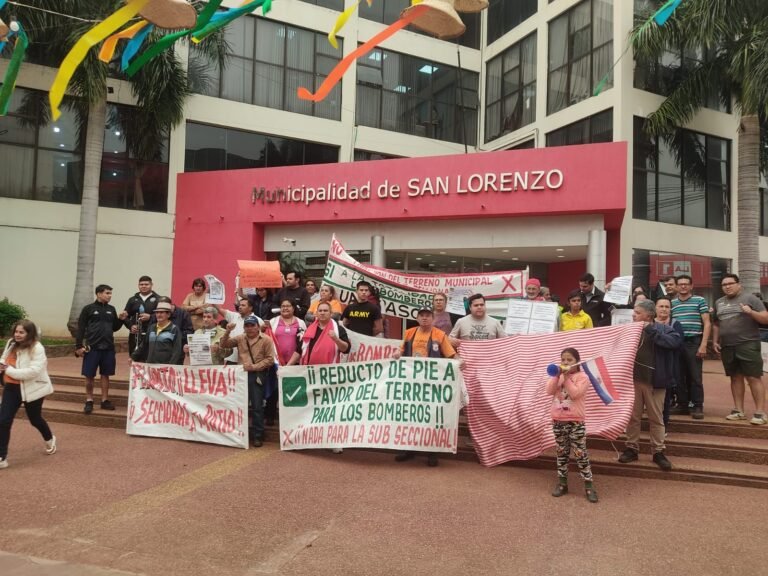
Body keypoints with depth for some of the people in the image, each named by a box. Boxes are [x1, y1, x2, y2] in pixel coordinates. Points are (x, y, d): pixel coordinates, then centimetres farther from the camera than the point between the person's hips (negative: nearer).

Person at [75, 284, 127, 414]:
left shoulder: (111, 309, 10)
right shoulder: (88, 309, -3)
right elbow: (80, 328, -4)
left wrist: (121, 319, -2)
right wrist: (79, 346, -9)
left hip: (108, 348, 4)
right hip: (92, 348, -4)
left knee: (105, 375, 9)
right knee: (89, 376, 3)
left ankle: (105, 400, 17)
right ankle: (89, 401, 15)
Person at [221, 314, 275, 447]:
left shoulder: (266, 339, -4)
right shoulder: (240, 338, 10)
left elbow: (270, 359, -7)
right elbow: (224, 344, 6)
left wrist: (254, 366, -16)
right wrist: (228, 331, -9)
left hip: (257, 375, -4)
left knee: (257, 406, 0)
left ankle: (257, 435, 8)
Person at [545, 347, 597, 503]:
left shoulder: (582, 377, -5)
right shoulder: (558, 376, 10)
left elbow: (575, 393, -19)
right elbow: (549, 391, -5)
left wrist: (566, 377, -16)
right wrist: (557, 375, -12)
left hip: (575, 422, -5)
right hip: (558, 421, 5)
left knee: (580, 454, -3)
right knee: (562, 453, 12)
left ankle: (589, 485, 5)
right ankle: (562, 483, 21)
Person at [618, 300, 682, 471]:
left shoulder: (663, 329, -4)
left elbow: (676, 341, -22)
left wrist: (651, 331, -23)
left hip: (654, 381, -2)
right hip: (633, 379, 2)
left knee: (656, 418, 8)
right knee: (633, 416, 11)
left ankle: (658, 452, 18)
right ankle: (632, 448, 22)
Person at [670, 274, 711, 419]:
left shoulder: (699, 301, 2)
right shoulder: (671, 303, 11)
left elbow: (707, 324, -1)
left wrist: (703, 345, -9)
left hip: (694, 342, -3)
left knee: (695, 376, -1)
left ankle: (698, 406, 6)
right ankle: (682, 404, 17)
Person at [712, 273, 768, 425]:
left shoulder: (750, 298, 0)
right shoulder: (719, 303, 16)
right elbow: (716, 324, 22)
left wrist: (751, 312, -21)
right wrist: (715, 341, 14)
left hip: (748, 345, -5)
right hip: (727, 347, 5)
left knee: (754, 378, -6)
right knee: (735, 377, 10)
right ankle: (739, 410, 15)